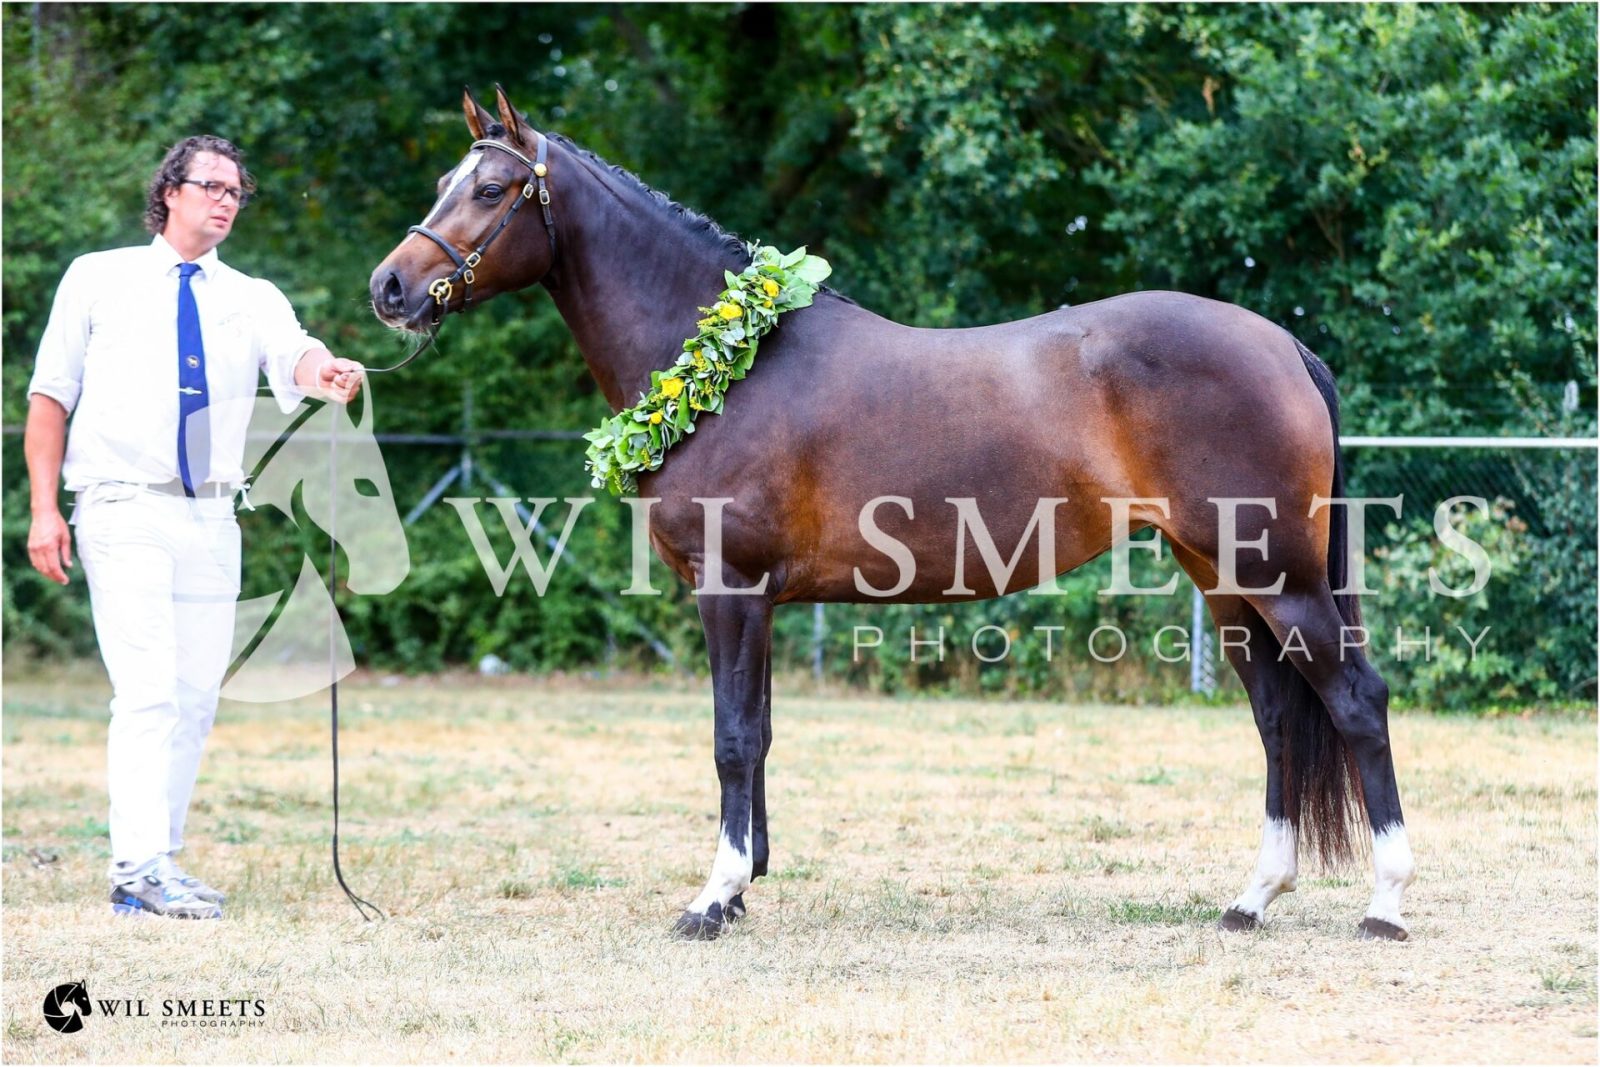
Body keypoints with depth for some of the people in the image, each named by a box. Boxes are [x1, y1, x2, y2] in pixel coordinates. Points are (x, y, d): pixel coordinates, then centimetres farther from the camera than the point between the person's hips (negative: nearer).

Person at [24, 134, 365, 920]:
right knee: (148, 691, -15)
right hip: (124, 508, -4)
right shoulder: (99, 279, 5)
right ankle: (142, 868, -18)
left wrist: (322, 373, -35)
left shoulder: (252, 298, 11)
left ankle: (154, 866, 12)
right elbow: (50, 396, 4)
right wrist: (44, 508, -6)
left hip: (211, 517, 4)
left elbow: (294, 355, -10)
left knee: (197, 697, 5)